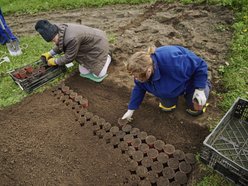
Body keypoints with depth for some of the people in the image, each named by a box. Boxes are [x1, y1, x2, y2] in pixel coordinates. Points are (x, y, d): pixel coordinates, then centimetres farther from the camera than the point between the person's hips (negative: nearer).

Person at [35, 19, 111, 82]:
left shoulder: (72, 38, -37)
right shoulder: (61, 29, -10)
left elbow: (69, 57, -21)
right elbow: (61, 46, 11)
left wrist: (55, 61, -8)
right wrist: (50, 53, 6)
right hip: (89, 44, 8)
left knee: (97, 76, -9)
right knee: (83, 72, 9)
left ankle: (107, 59, 15)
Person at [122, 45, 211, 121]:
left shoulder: (171, 61, -48)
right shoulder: (142, 69, -27)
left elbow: (200, 65, -32)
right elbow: (139, 88, -8)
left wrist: (200, 89, -28)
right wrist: (130, 110, -6)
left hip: (191, 79, -4)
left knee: (195, 110, 2)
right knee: (166, 107, 0)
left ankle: (205, 84, 26)